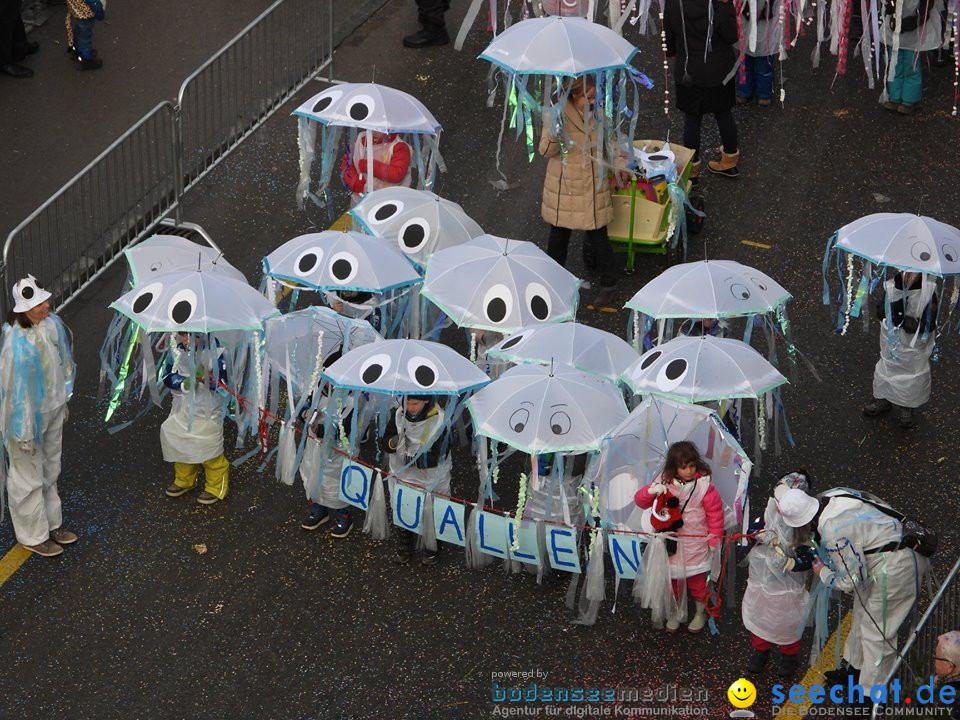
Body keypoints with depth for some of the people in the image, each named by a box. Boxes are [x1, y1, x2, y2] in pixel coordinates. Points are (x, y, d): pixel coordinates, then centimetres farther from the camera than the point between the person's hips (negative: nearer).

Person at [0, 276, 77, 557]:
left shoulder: (52, 324, -9)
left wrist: (62, 404, 17)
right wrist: (24, 433, -19)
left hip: (52, 410, 7)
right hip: (27, 415, -7)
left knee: (50, 471, 25)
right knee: (29, 477, 12)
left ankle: (51, 522, 44)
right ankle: (33, 535, 30)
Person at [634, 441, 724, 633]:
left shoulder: (703, 485, -16)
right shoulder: (665, 483, -8)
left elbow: (715, 512, -8)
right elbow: (640, 501, -6)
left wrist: (714, 539, -6)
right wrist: (651, 490, -27)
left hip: (695, 543, -3)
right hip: (672, 542, 3)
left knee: (696, 580, 11)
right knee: (673, 579, 16)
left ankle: (701, 612, 34)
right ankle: (675, 613, 38)